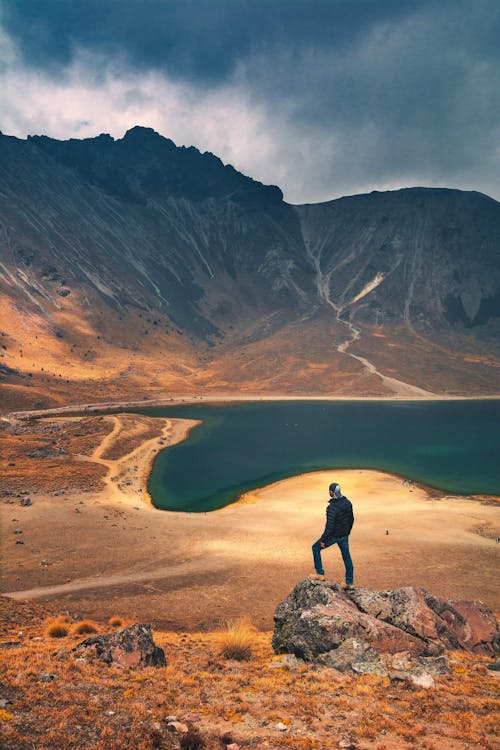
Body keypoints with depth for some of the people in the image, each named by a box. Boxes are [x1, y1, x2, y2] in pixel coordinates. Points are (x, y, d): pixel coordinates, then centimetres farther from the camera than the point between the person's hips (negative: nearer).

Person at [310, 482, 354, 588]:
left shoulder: (332, 508, -28)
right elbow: (351, 519, 8)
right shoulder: (348, 503, -5)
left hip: (333, 536, -7)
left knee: (316, 548, 14)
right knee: (346, 557, 18)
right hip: (344, 536, 7)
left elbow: (329, 527, -27)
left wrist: (323, 540, -15)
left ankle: (320, 574, 18)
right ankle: (349, 582, 25)